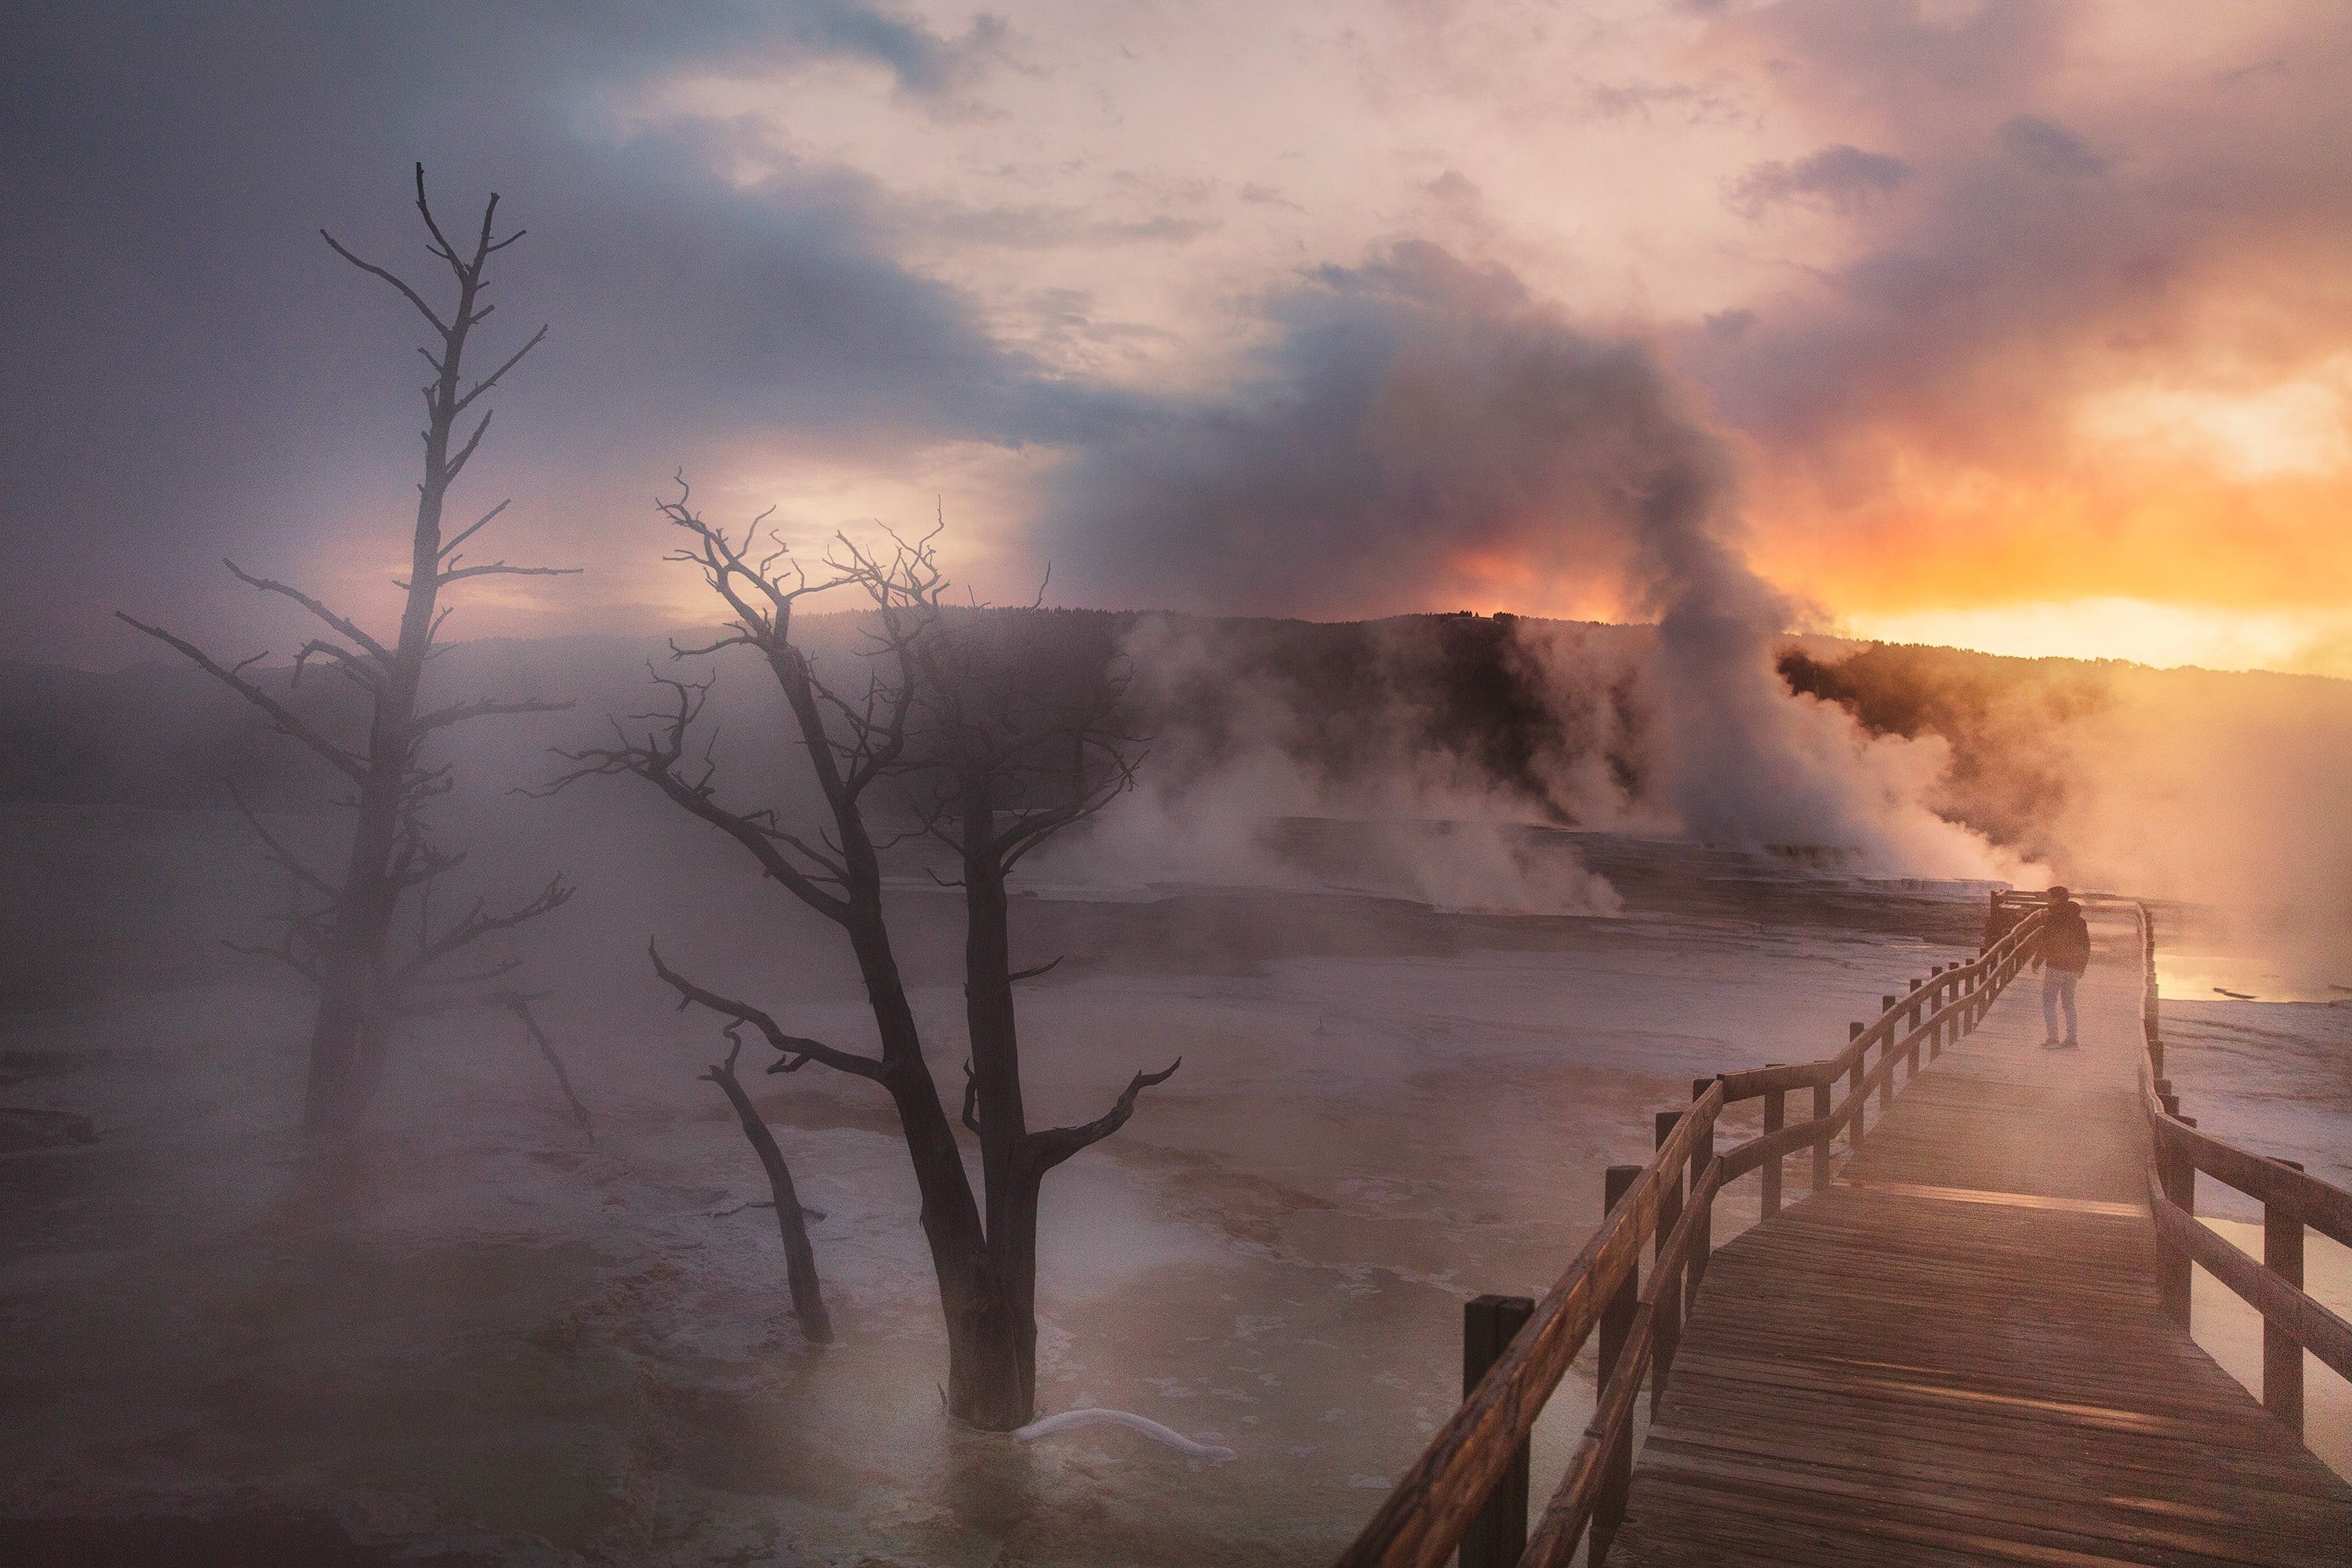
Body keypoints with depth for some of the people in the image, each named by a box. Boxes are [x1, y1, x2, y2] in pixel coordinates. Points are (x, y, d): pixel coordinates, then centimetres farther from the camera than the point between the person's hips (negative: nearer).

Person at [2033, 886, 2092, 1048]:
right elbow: (2086, 946, 16)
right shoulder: (2079, 921, 12)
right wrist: (2081, 967, 24)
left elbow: (2047, 943, -15)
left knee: (2049, 1002, -3)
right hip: (2073, 968, 7)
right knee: (2069, 1003, 14)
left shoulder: (2054, 919, -12)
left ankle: (2053, 1039, -11)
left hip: (2056, 966, -7)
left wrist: (2037, 962, -5)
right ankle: (2071, 1040, 13)